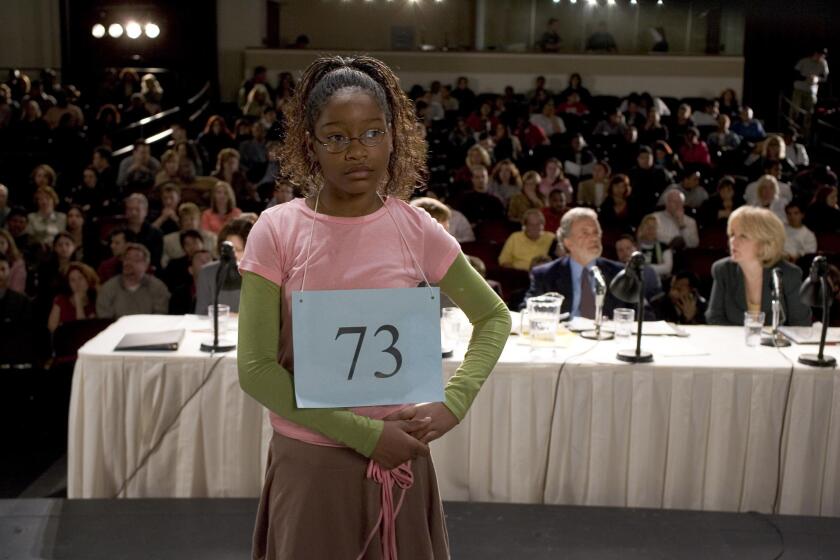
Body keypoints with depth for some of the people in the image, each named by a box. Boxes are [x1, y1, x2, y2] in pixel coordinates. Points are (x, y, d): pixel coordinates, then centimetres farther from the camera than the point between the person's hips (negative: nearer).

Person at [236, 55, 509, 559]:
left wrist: (452, 404, -8)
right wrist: (364, 433, -17)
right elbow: (256, 368, -12)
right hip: (308, 460, -1)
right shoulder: (277, 230, -10)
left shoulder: (416, 229, -5)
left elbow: (494, 317, 7)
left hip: (399, 455, 2)